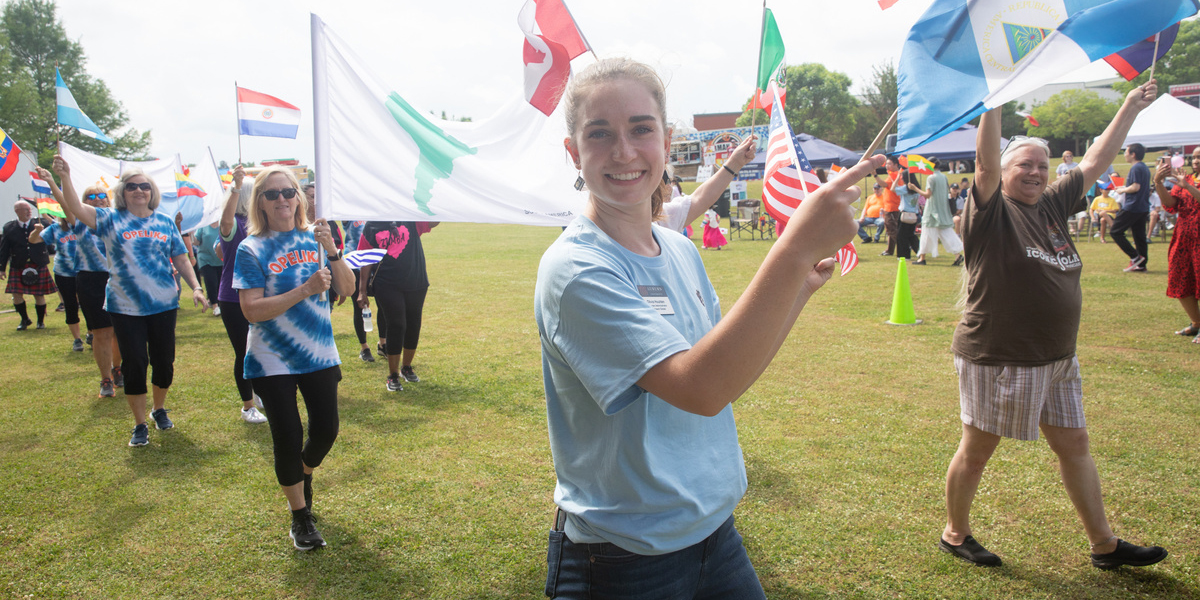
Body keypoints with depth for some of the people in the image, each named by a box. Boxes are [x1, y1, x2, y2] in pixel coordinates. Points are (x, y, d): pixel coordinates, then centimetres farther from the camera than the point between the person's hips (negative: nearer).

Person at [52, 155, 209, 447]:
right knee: (134, 364, 2)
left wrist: (196, 287, -3)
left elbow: (181, 259, 8)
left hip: (163, 305, 2)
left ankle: (159, 409, 34)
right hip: (126, 307, -2)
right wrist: (64, 177, -28)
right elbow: (76, 209, -15)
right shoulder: (111, 220, 0)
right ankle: (139, 425, 16)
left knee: (164, 361, 9)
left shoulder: (165, 223, 6)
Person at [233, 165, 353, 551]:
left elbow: (347, 288, -5)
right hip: (273, 361, -3)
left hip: (319, 355, 3)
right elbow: (252, 311, -17)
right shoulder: (252, 249, -9)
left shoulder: (314, 237, 1)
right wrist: (305, 290, -25)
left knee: (326, 431, 9)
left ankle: (304, 475, 44)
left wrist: (332, 251, -20)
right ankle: (300, 518, 22)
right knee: (288, 440, 1)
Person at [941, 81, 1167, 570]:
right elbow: (985, 160, -25)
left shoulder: (1053, 206, 9)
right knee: (977, 451, 6)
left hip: (1056, 357, 7)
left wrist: (1130, 109, 21)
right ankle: (955, 534, 24)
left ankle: (1105, 544, 29)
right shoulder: (992, 213, -11)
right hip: (997, 359, -7)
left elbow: (1095, 162, 18)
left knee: (1074, 446, 15)